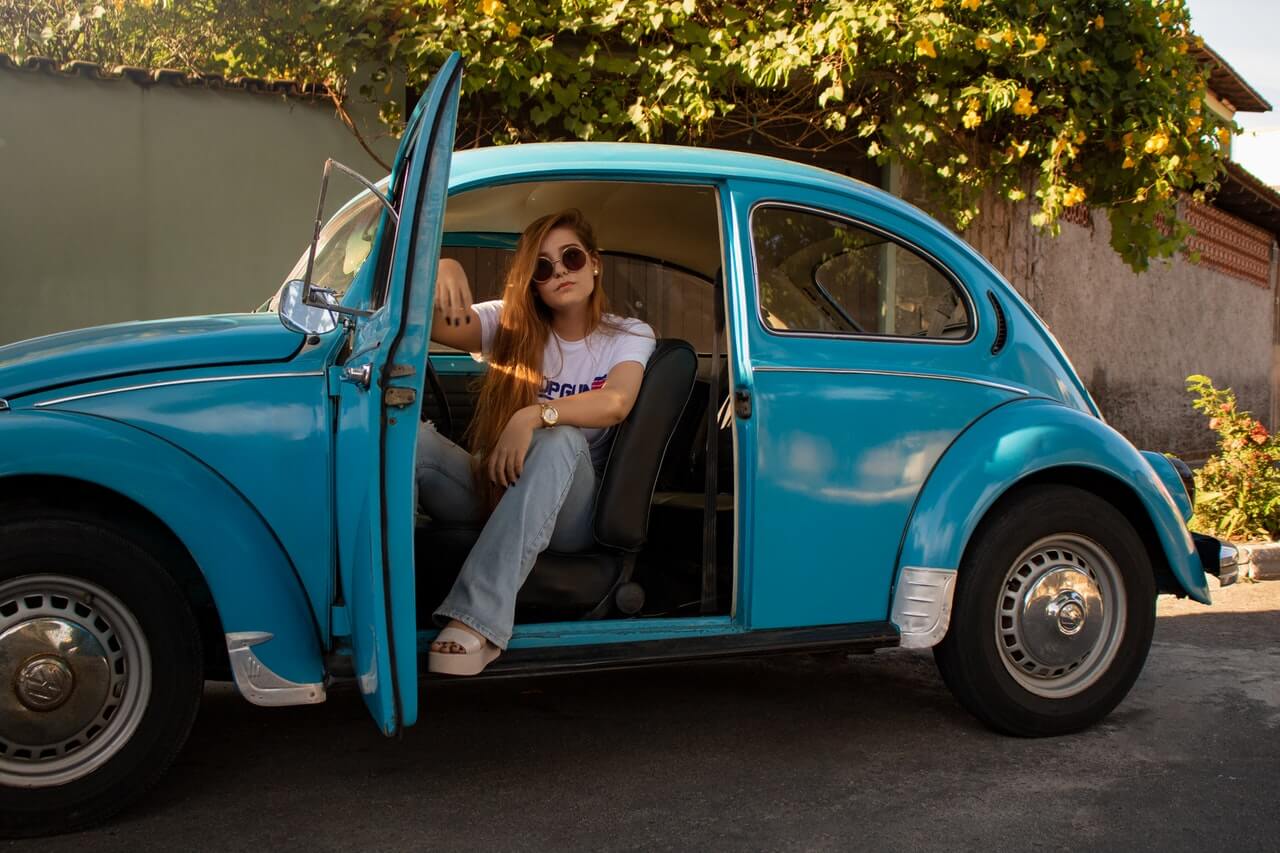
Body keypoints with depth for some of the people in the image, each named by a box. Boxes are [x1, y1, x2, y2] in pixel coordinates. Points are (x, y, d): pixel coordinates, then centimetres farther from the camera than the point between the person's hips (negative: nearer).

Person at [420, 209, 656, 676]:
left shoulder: (629, 336, 2)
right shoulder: (510, 325, 8)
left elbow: (615, 404, -20)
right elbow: (434, 326, -8)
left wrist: (534, 416, -35)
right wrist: (441, 271, -28)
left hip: (567, 514, -2)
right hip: (489, 490, 2)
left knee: (560, 440, -37)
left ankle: (477, 620, -45)